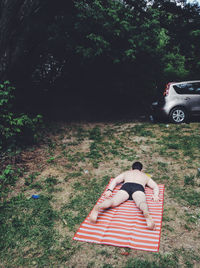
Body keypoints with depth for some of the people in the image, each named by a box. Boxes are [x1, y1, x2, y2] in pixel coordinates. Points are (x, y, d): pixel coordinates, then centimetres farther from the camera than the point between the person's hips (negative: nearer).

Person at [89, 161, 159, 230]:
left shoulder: (126, 173, 40)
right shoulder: (145, 176, 40)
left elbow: (114, 181, 28)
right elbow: (155, 186, 29)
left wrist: (109, 190, 17)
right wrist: (155, 195, 14)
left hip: (126, 186, 1)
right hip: (139, 187, 0)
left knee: (114, 201, -22)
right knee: (141, 202, -29)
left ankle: (97, 207, -51)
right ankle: (146, 214, -64)